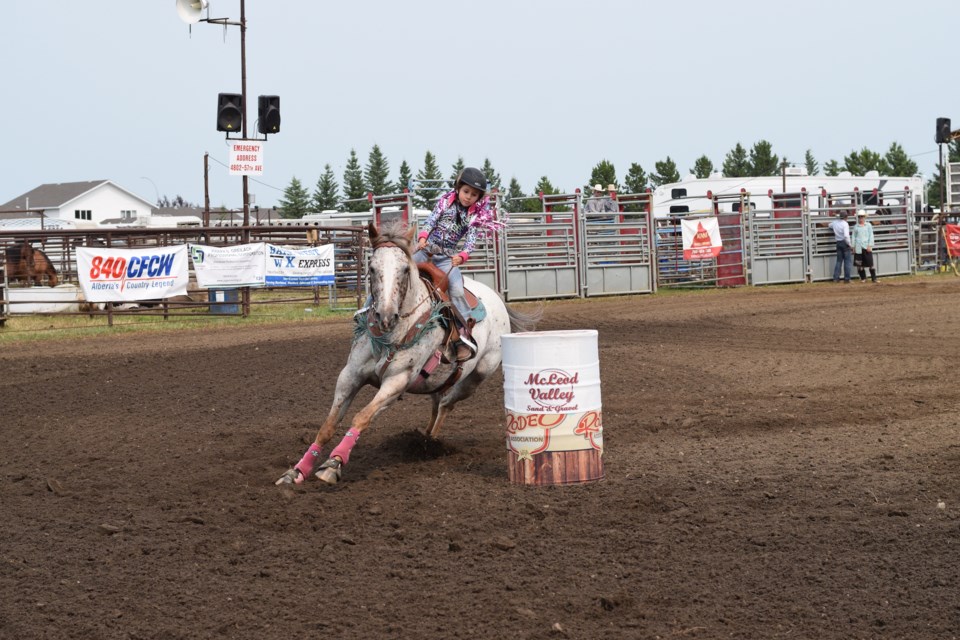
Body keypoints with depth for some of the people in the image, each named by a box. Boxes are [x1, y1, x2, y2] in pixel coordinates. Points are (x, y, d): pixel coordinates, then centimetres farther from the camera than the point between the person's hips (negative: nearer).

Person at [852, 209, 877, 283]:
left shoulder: (868, 225, 5)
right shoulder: (856, 226, 9)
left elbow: (871, 236, 2)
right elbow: (854, 236, 12)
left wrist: (870, 246, -6)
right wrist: (853, 246, 5)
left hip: (866, 247, -2)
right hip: (858, 248, 2)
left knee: (870, 263, -4)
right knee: (860, 264, 1)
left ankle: (874, 278, 0)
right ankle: (863, 278, 11)